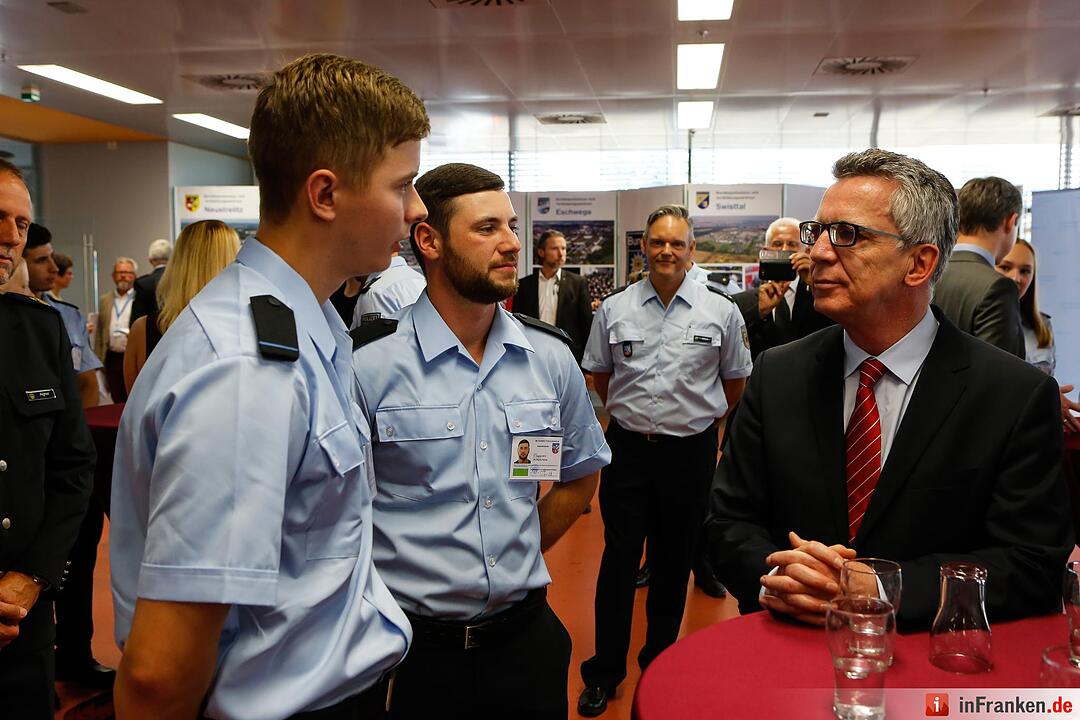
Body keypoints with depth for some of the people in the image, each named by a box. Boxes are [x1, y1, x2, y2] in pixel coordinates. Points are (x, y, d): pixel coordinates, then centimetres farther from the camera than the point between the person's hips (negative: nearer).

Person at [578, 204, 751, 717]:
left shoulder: (720, 312, -1)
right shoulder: (613, 309, 1)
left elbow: (735, 381, 11)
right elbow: (599, 374, 14)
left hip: (691, 450, 0)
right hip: (628, 448, 0)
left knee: (674, 561, 12)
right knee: (618, 558, 2)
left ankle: (659, 661, 30)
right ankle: (605, 670, 16)